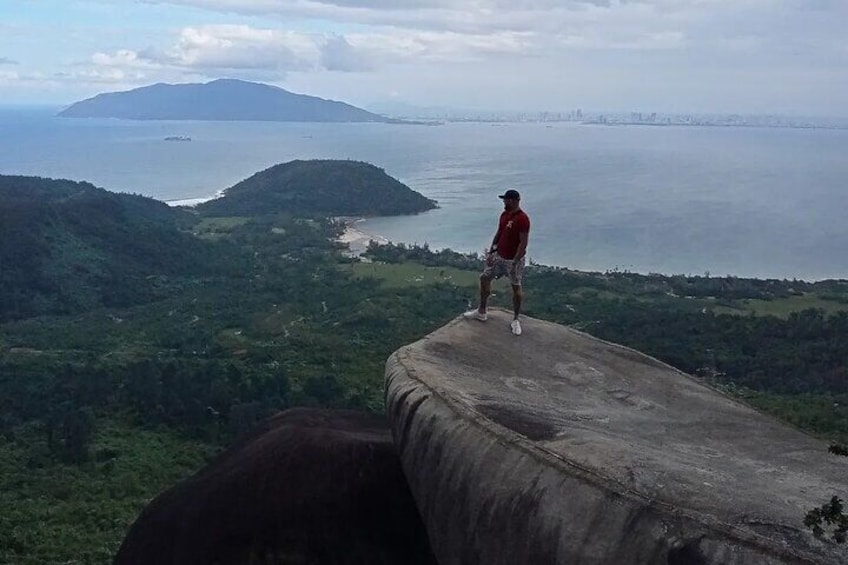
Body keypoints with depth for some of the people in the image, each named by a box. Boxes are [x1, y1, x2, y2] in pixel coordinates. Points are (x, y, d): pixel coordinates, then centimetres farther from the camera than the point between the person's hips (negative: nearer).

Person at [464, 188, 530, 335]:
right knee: (484, 278, 11)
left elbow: (523, 243, -23)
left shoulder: (522, 219, -22)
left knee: (516, 288, 2)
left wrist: (515, 263, -24)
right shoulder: (505, 215, 4)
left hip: (513, 259, -8)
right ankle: (481, 312, 25)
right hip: (499, 256, 8)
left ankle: (515, 320, 18)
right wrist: (490, 252, 7)